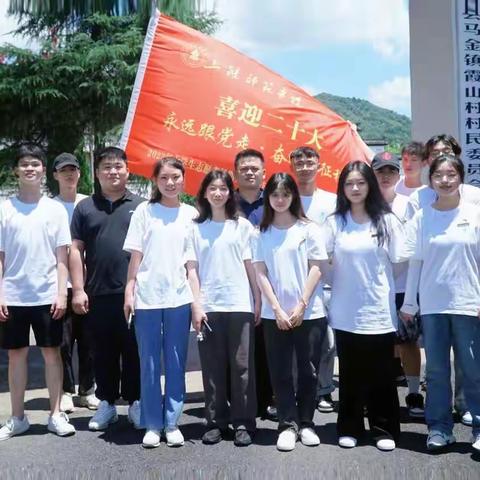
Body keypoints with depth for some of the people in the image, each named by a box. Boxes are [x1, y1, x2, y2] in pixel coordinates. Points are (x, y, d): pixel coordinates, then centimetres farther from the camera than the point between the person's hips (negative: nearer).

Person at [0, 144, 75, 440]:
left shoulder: (55, 209, 2)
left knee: (52, 352, 5)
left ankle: (56, 414, 15)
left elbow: (62, 256, 1)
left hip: (47, 296, -1)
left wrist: (61, 293, -6)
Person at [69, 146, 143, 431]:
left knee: (134, 351, 5)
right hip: (98, 294, 2)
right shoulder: (85, 208, 9)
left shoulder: (141, 206, 6)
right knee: (104, 352, 10)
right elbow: (76, 250, 6)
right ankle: (107, 403, 21)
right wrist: (78, 290, -2)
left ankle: (135, 402, 17)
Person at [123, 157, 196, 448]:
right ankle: (152, 424, 16)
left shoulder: (191, 214, 7)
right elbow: (136, 256, 4)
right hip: (147, 297, -1)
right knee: (149, 363, 5)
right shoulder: (144, 212, 4)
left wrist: (197, 298, 3)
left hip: (179, 297, 1)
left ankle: (172, 423, 17)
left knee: (176, 363, 6)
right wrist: (129, 291, -3)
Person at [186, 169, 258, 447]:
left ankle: (243, 423, 11)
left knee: (241, 366, 2)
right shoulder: (196, 228, 7)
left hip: (239, 305, -1)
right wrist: (196, 304, -4)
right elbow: (192, 269, 4)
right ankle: (216, 422, 16)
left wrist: (259, 301, 0)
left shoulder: (242, 226, 6)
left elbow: (251, 266, 4)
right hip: (208, 307, 1)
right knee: (213, 367, 6)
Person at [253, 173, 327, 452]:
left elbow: (316, 269, -2)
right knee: (281, 372, 3)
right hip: (274, 313, 1)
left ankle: (306, 423, 17)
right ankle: (288, 425, 11)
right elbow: (260, 273, 1)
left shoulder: (308, 229, 2)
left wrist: (301, 306, -10)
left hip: (309, 312, -1)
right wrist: (277, 309, -8)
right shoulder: (262, 232, 5)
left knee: (309, 370, 4)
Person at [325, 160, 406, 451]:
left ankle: (385, 430, 20)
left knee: (381, 374, 6)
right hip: (346, 312, 1)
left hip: (379, 310, -1)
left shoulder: (386, 220, 1)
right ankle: (350, 428, 23)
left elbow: (400, 260, 0)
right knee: (350, 373, 10)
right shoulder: (334, 222, 2)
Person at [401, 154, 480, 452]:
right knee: (437, 370, 8)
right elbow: (415, 262, 6)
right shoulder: (422, 217, 4)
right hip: (431, 304, 2)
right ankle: (440, 428, 18)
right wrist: (409, 303, 6)